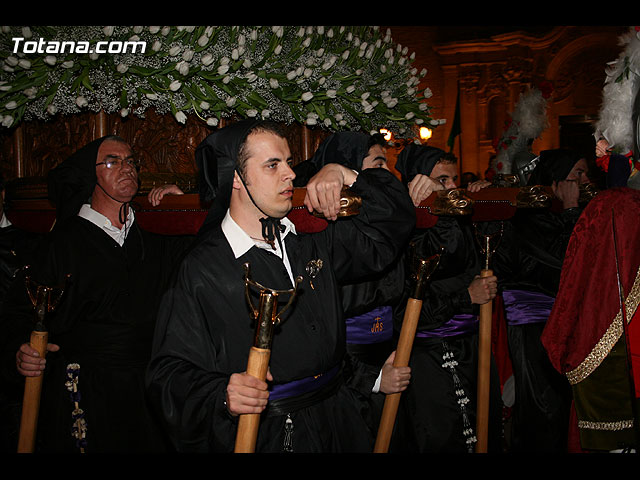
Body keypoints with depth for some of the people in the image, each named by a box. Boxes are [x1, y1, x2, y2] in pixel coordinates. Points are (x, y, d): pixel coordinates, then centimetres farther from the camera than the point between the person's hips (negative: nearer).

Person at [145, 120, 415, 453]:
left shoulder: (311, 245, 6)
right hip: (260, 437, -6)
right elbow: (170, 371, -16)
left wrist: (343, 174, -3)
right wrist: (222, 395, -36)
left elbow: (391, 226, 13)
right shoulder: (202, 271, -14)